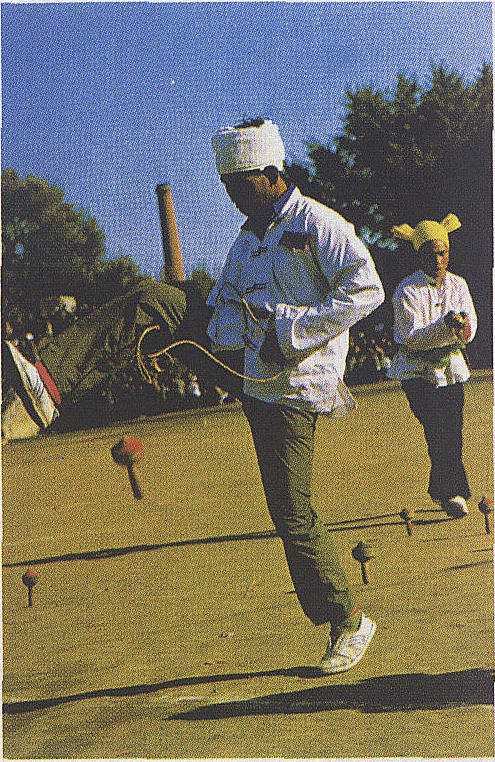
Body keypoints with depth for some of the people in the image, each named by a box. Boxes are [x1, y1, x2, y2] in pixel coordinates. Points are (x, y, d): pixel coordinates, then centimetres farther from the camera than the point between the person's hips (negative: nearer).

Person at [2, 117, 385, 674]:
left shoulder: (316, 224, -10)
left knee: (293, 516, -7)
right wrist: (195, 333, -5)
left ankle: (349, 624, 11)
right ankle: (51, 377, -16)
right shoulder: (247, 241, 16)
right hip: (244, 368, 8)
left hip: (290, 389, -8)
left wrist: (294, 332, -22)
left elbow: (366, 288, -20)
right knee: (154, 303, -5)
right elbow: (221, 307, 18)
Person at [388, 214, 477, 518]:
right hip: (418, 372, -4)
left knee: (453, 433, 3)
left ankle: (442, 490, 19)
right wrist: (444, 326, -31)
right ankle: (454, 491, -15)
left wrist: (462, 325, -26)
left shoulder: (458, 285, 5)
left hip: (451, 367, 5)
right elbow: (411, 338, -17)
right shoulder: (407, 291, -10)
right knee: (438, 426, -18)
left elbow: (470, 331, -2)